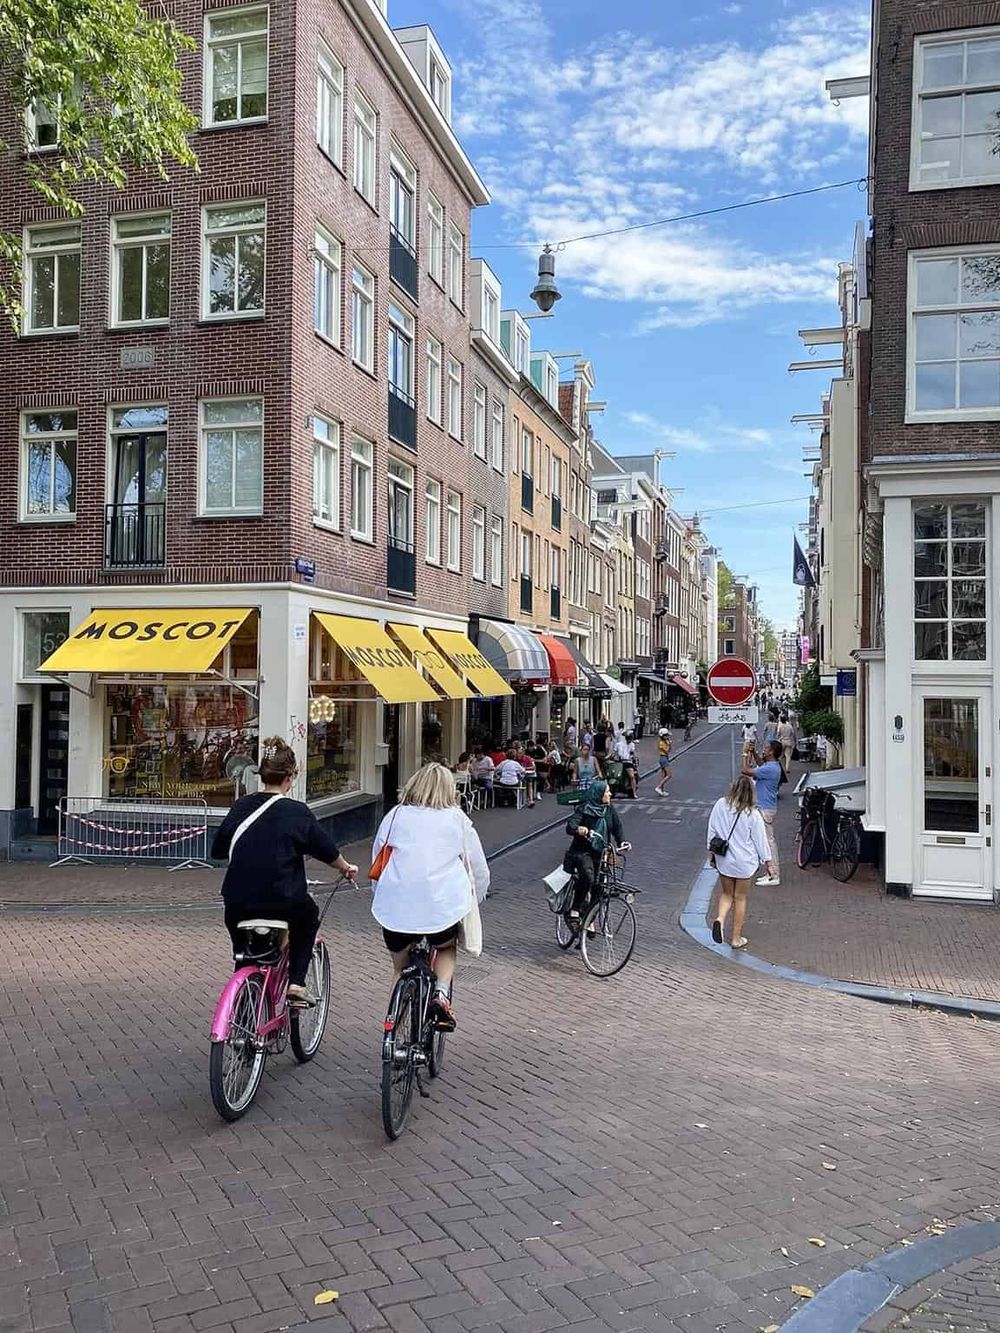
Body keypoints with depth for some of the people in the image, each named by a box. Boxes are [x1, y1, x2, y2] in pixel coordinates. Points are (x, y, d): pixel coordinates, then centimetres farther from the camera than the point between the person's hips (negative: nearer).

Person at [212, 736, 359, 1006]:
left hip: (238, 905, 4)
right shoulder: (297, 812, -9)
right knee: (309, 916, 29)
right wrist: (347, 869, 20)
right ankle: (295, 984, 19)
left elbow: (218, 851, 13)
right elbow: (328, 851, 0)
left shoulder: (241, 807, 2)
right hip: (282, 904, -3)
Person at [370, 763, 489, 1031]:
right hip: (443, 906, -1)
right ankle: (441, 994, 5)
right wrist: (472, 902, 29)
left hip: (395, 907, 1)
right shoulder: (458, 819, 9)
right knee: (446, 949, 29)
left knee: (401, 966, 24)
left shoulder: (395, 816, 12)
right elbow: (481, 872, 12)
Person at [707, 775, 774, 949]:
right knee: (740, 898, 12)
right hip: (744, 862, -2)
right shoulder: (752, 814, -16)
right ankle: (737, 938, 19)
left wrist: (711, 852, 15)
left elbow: (712, 830, 1)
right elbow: (760, 839, -7)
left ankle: (720, 919, -9)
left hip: (723, 860, 2)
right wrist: (768, 861, 7)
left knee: (726, 894, 19)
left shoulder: (720, 805, -8)